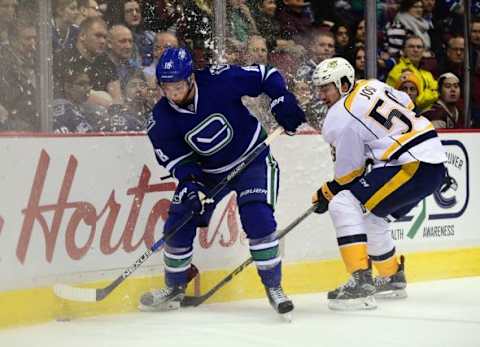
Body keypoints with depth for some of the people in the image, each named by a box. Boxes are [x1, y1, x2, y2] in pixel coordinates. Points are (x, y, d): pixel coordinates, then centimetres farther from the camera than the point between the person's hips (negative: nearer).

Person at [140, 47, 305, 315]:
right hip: (208, 171, 4)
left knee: (258, 218, -22)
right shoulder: (161, 119, -15)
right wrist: (190, 184, -24)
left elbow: (265, 75, -15)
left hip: (252, 159, -4)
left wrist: (282, 100, -27)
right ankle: (175, 289, 21)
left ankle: (274, 286, -7)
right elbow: (175, 157, -9)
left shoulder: (219, 81, -25)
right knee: (178, 223, -1)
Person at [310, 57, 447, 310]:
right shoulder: (372, 86, 13)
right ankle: (393, 279, 38)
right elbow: (408, 105, 26)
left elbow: (348, 174, -4)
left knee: (344, 206, -14)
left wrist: (326, 194, 13)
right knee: (368, 215, 24)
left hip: (413, 166, -10)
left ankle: (361, 283, -20)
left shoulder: (341, 121, -11)